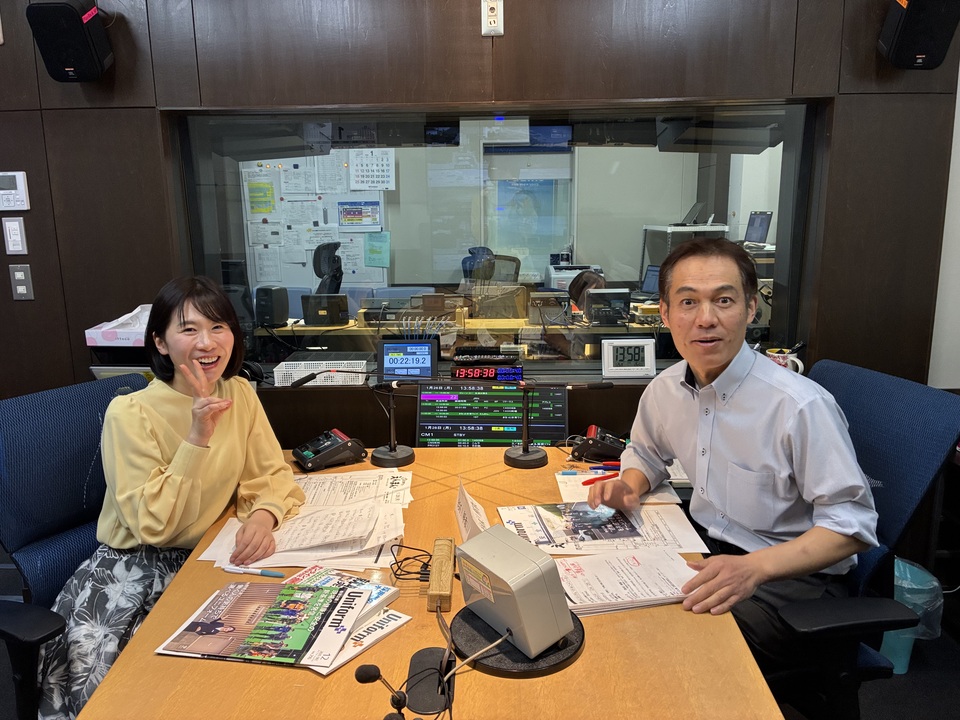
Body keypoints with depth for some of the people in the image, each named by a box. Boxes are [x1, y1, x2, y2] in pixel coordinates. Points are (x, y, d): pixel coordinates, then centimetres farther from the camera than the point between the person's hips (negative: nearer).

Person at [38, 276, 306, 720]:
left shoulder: (239, 394, -4)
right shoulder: (130, 413, -17)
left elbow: (272, 474, -1)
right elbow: (151, 526, -20)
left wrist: (264, 514, -24)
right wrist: (198, 437, -29)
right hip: (134, 563, -3)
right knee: (88, 654, -25)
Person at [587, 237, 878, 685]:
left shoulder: (801, 405, -23)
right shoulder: (664, 390, -2)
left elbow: (851, 523, -18)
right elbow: (647, 454, 19)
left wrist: (754, 568, -33)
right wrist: (629, 486, -4)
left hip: (793, 575, -6)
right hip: (707, 550, 6)